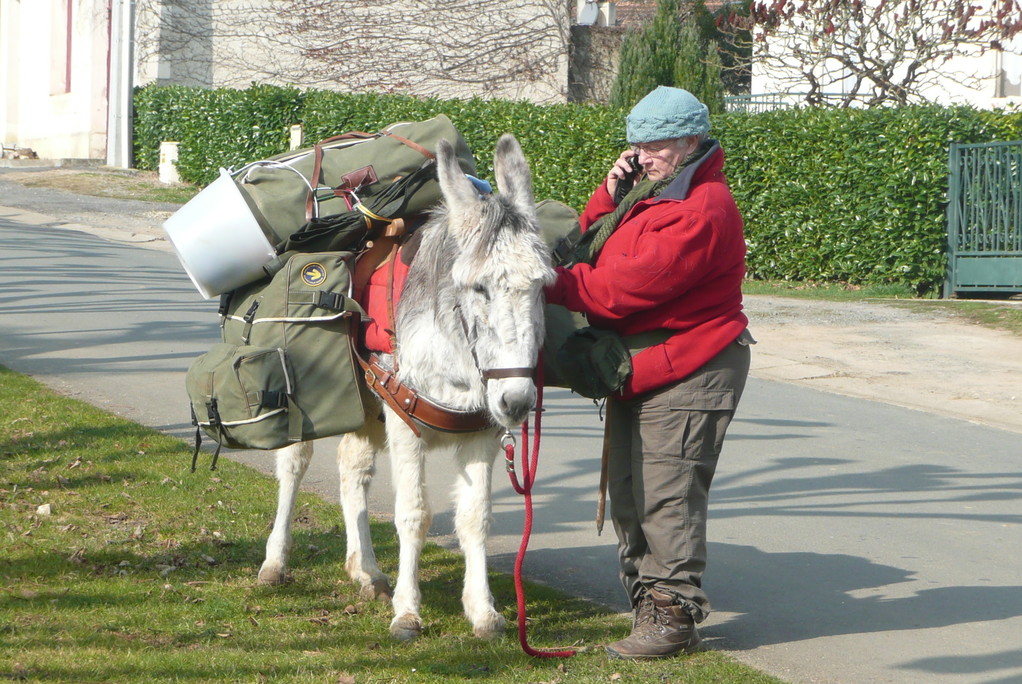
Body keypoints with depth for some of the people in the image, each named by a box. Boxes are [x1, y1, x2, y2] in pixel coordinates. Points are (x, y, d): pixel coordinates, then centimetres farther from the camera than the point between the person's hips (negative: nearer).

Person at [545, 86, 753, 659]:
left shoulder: (702, 211, -19)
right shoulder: (649, 193, 16)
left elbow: (623, 287, -23)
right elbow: (592, 249, 14)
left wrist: (552, 282, -16)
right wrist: (609, 197, -2)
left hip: (688, 375, -10)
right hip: (636, 370, 10)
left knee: (667, 495, -10)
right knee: (628, 494, 13)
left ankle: (675, 616, -4)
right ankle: (647, 601, 21)